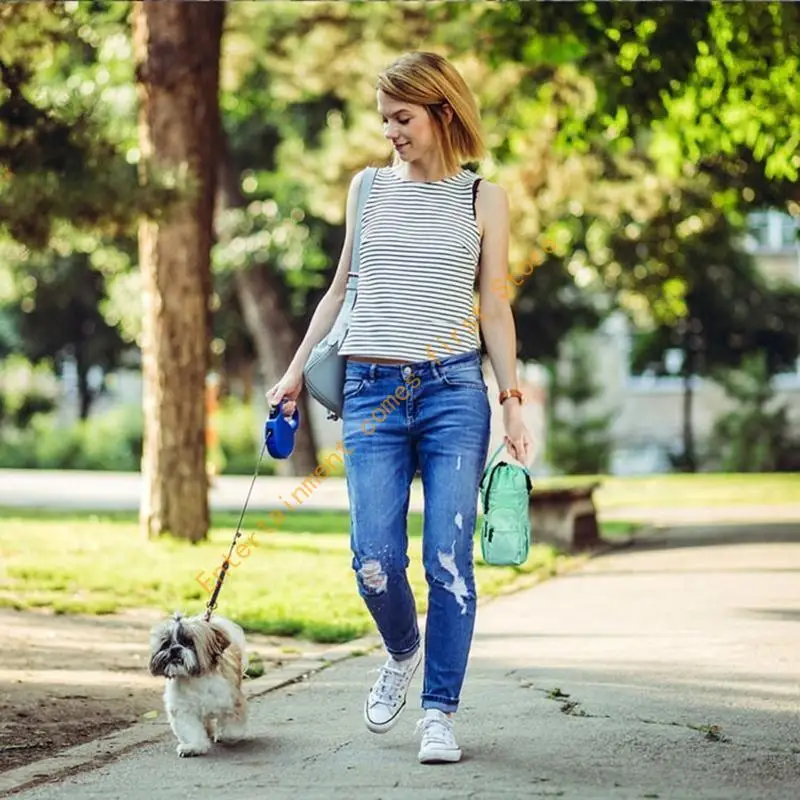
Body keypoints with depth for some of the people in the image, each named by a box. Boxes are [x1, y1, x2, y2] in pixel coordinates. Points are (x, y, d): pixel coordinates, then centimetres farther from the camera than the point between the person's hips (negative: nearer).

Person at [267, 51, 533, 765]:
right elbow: (341, 289, 19)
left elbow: (494, 309, 8)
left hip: (454, 391, -2)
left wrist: (513, 403, 2)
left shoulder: (483, 199, 7)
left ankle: (440, 713, 5)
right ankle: (403, 654, 25)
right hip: (371, 389, 2)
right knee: (375, 560, -6)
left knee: (449, 559, -6)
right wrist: (296, 372, 14)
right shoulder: (369, 187, 13)